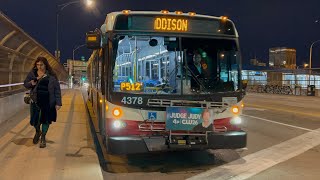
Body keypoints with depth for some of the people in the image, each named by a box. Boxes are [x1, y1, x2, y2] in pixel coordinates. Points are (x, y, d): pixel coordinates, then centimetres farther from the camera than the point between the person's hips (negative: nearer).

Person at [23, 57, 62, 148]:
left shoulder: (51, 75, -4)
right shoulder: (32, 73, 3)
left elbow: (57, 89, -3)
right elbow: (25, 84, 15)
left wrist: (58, 103, -7)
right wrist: (31, 84, -10)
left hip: (48, 102, -2)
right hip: (36, 100, 2)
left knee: (46, 120, 8)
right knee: (34, 120, 3)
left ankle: (43, 138, 28)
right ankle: (37, 132, 37)